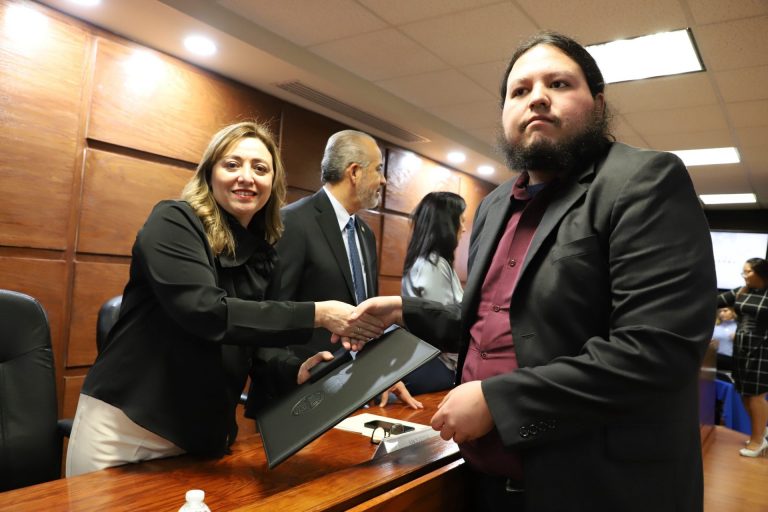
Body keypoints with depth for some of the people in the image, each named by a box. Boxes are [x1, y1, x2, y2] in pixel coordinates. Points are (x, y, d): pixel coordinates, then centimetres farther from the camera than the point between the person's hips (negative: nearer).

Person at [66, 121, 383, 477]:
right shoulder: (174, 222, -13)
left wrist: (296, 370, -12)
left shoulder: (264, 259, 5)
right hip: (124, 424, -5)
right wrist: (316, 315, -30)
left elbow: (250, 350, 9)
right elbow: (202, 311, -27)